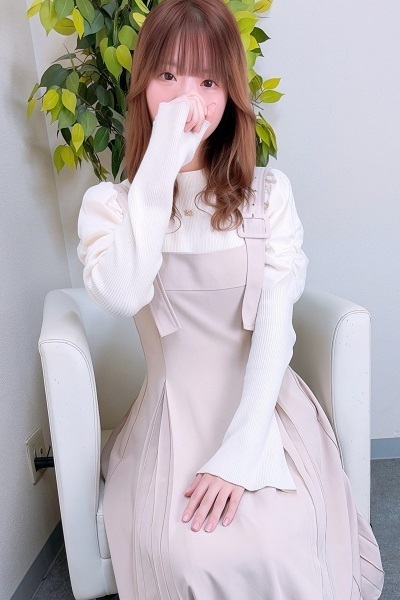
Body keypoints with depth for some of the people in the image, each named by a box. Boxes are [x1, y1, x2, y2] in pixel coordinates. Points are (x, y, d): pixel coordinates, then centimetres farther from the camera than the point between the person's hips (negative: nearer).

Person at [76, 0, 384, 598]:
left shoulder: (268, 191, 2)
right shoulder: (109, 202, 3)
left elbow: (276, 322, -8)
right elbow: (121, 296, -19)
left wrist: (239, 452, -18)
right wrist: (158, 168, -19)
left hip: (266, 409, 1)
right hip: (173, 415, 0)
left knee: (282, 550, -22)